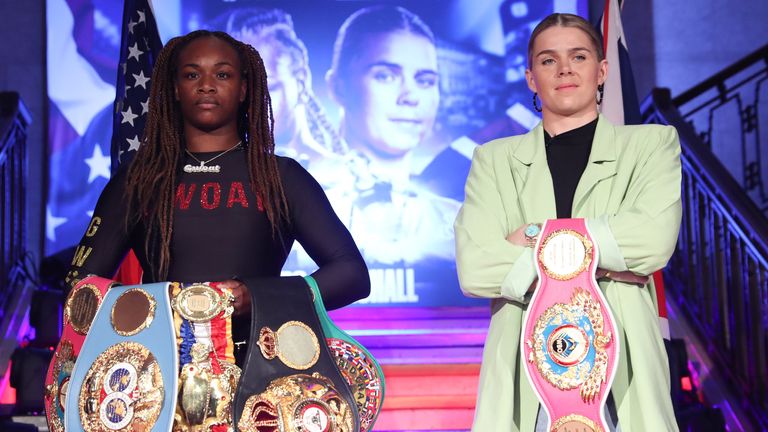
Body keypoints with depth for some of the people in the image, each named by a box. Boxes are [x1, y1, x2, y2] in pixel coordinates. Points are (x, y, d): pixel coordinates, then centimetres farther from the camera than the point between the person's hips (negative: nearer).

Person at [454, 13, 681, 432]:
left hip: (623, 364, 0)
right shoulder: (495, 159, 10)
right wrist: (597, 264, -9)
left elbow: (656, 238, -10)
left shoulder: (651, 143, 9)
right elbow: (474, 269, -5)